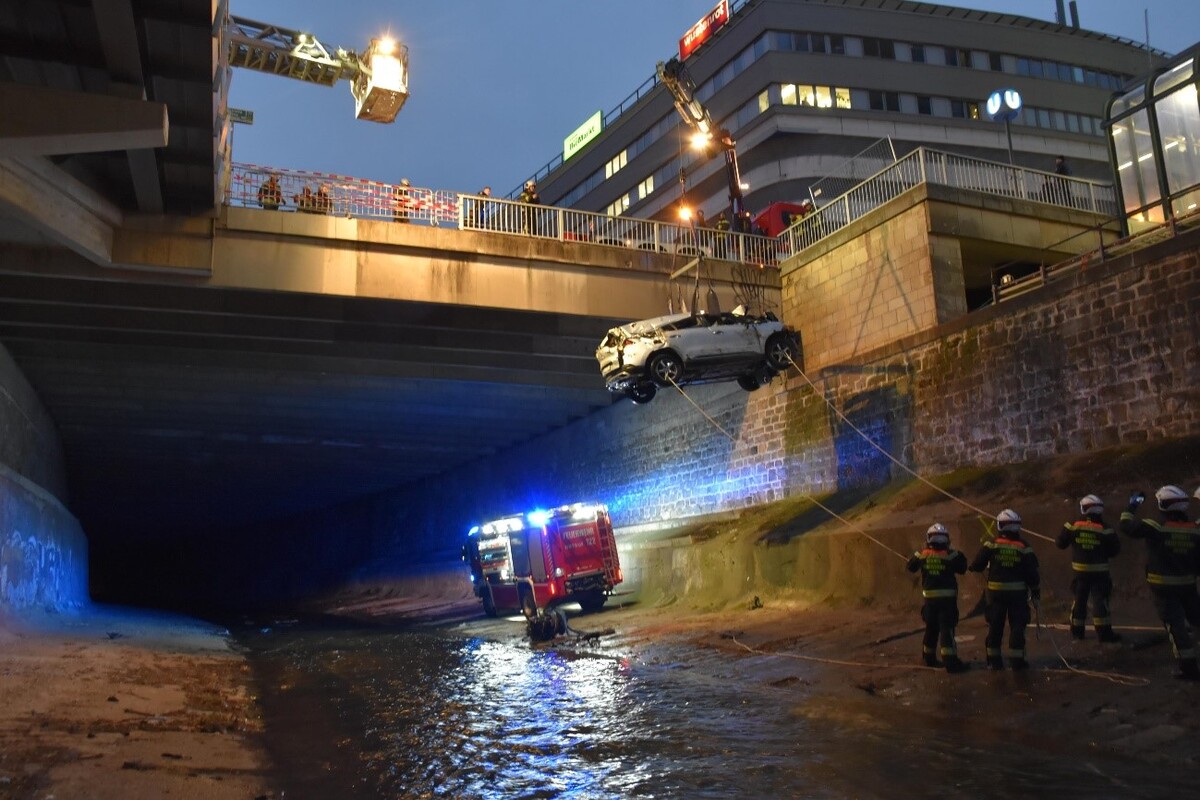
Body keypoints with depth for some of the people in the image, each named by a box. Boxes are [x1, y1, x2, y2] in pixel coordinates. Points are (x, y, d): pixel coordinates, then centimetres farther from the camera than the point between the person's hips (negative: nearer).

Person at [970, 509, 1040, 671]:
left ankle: (994, 660, 12)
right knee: (1017, 626, 6)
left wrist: (972, 567, 19)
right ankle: (1017, 660, 5)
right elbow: (1032, 573, -4)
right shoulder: (1024, 548, -5)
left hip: (996, 592, 1)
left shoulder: (991, 545, -5)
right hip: (1018, 592, -1)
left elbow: (977, 565, -4)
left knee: (995, 626, 8)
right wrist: (1036, 592, 6)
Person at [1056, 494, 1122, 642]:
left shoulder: (1073, 526, -6)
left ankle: (1077, 630, 20)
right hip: (1099, 571, -3)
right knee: (1101, 600, 0)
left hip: (1079, 570, 3)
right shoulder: (1104, 529, -11)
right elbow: (1114, 550, -5)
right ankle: (1104, 632, -2)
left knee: (1079, 599, 14)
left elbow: (1060, 543, 1)